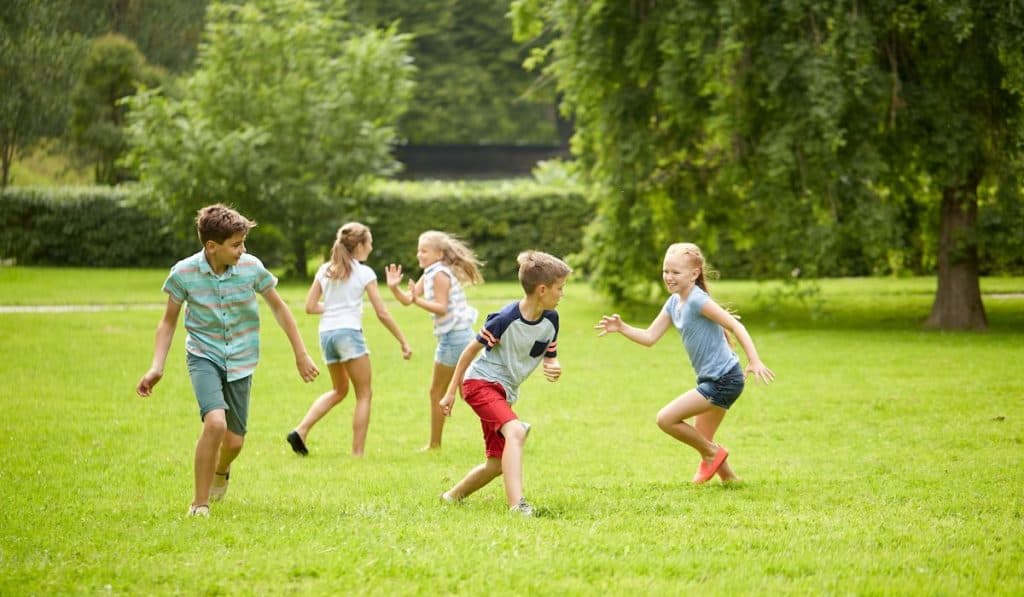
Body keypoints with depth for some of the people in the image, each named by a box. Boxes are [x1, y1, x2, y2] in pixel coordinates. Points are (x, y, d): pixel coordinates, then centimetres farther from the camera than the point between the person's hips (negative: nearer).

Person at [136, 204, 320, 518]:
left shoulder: (251, 267, -12)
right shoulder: (184, 273, -14)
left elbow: (278, 308, 4)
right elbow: (168, 321, 0)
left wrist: (301, 354, 7)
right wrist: (156, 367, -10)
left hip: (240, 361, 2)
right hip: (204, 355, -2)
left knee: (235, 441, 6)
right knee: (215, 422, -27)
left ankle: (221, 470, 45)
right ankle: (200, 503, -13)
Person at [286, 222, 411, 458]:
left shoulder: (325, 270, 11)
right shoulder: (364, 273, -2)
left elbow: (310, 306, 8)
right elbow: (382, 313, -3)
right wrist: (403, 342, 3)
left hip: (326, 333, 6)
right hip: (348, 332, -6)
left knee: (339, 390, 22)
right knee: (364, 394, 5)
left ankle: (301, 431, 6)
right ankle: (357, 452, 0)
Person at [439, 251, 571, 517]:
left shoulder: (551, 319, -3)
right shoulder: (505, 319, -22)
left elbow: (551, 357, 9)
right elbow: (471, 350, -11)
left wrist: (554, 368, -18)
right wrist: (451, 391, -6)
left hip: (505, 393, 8)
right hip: (481, 382, -8)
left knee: (497, 464, 9)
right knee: (516, 431, -32)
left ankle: (453, 496, 33)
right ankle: (517, 505, -42)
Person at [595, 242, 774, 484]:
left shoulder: (697, 300, -17)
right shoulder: (674, 303, 9)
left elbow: (736, 326, -22)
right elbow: (649, 337, 9)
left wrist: (754, 361, -30)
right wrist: (622, 328, -7)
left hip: (724, 380, -10)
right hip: (712, 380, 10)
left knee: (666, 419, -11)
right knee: (701, 439, 19)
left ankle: (711, 453, 6)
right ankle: (730, 479, 30)